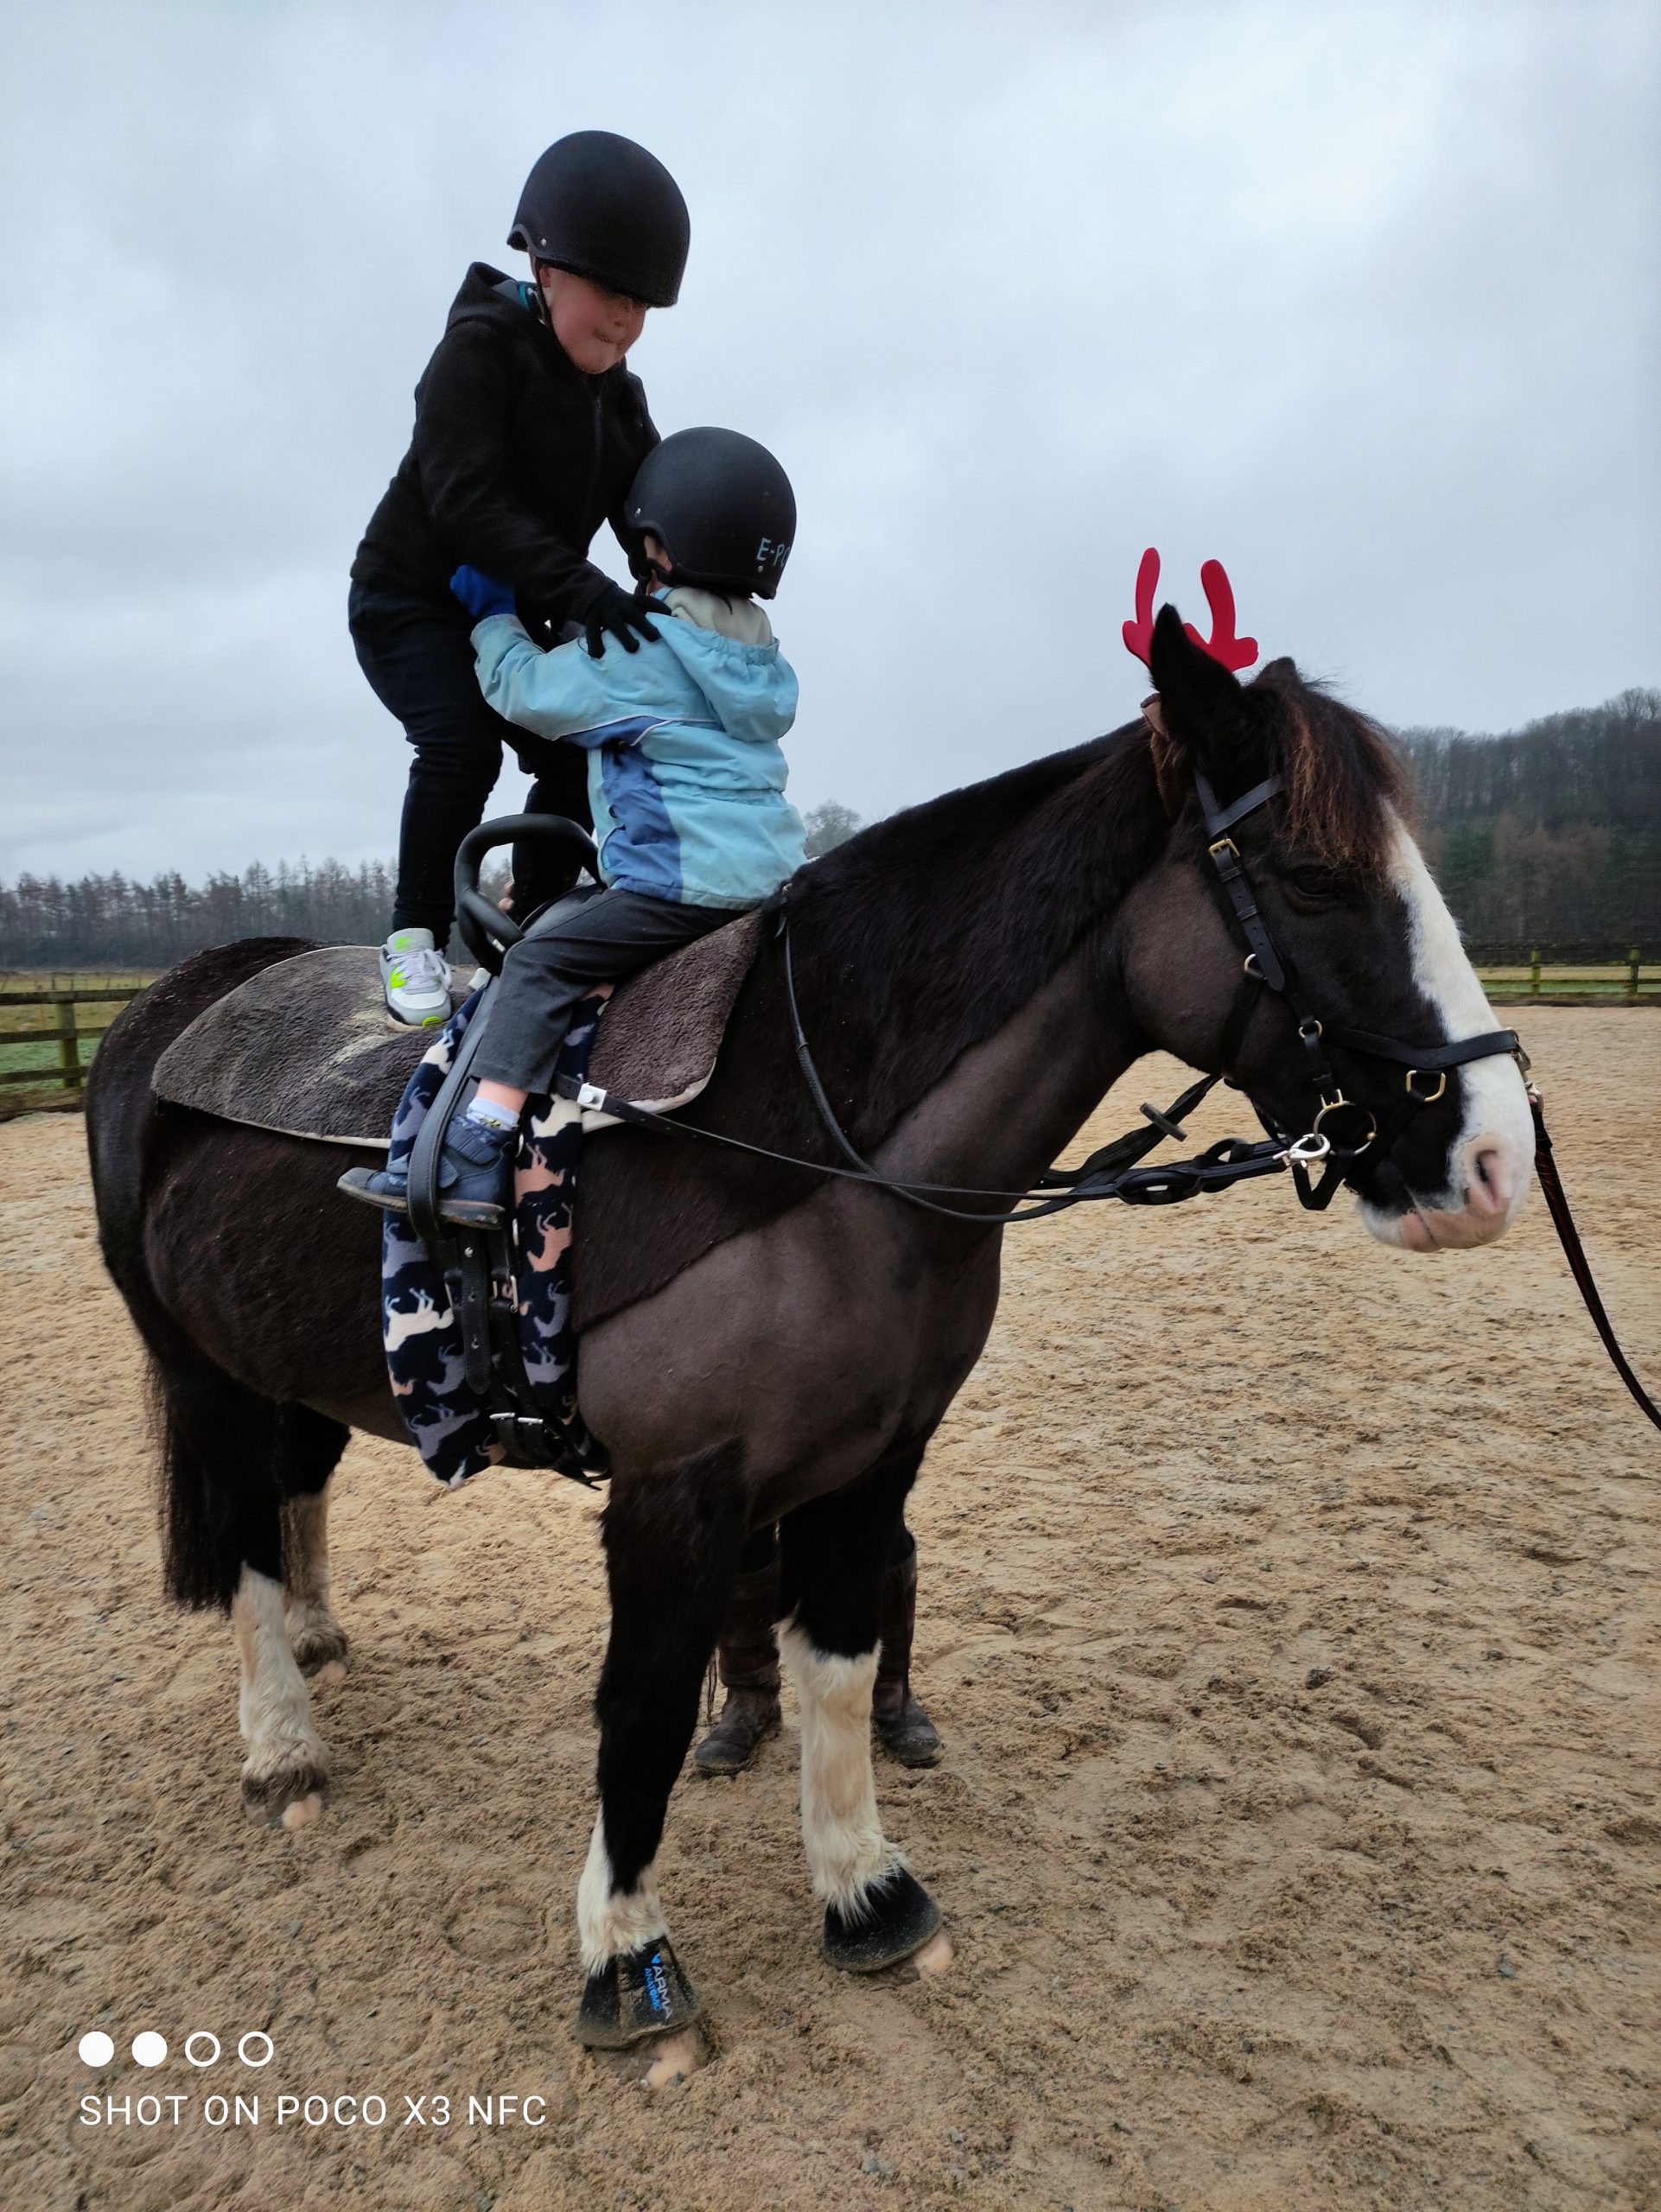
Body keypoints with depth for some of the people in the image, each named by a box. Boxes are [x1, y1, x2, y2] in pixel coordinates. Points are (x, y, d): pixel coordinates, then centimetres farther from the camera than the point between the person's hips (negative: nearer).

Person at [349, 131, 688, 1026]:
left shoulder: (618, 396, 3)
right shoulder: (479, 347, -20)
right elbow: (465, 501, -32)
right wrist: (577, 585, -43)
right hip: (411, 598, -7)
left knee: (580, 753, -6)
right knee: (461, 742, -28)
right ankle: (415, 935, -13)